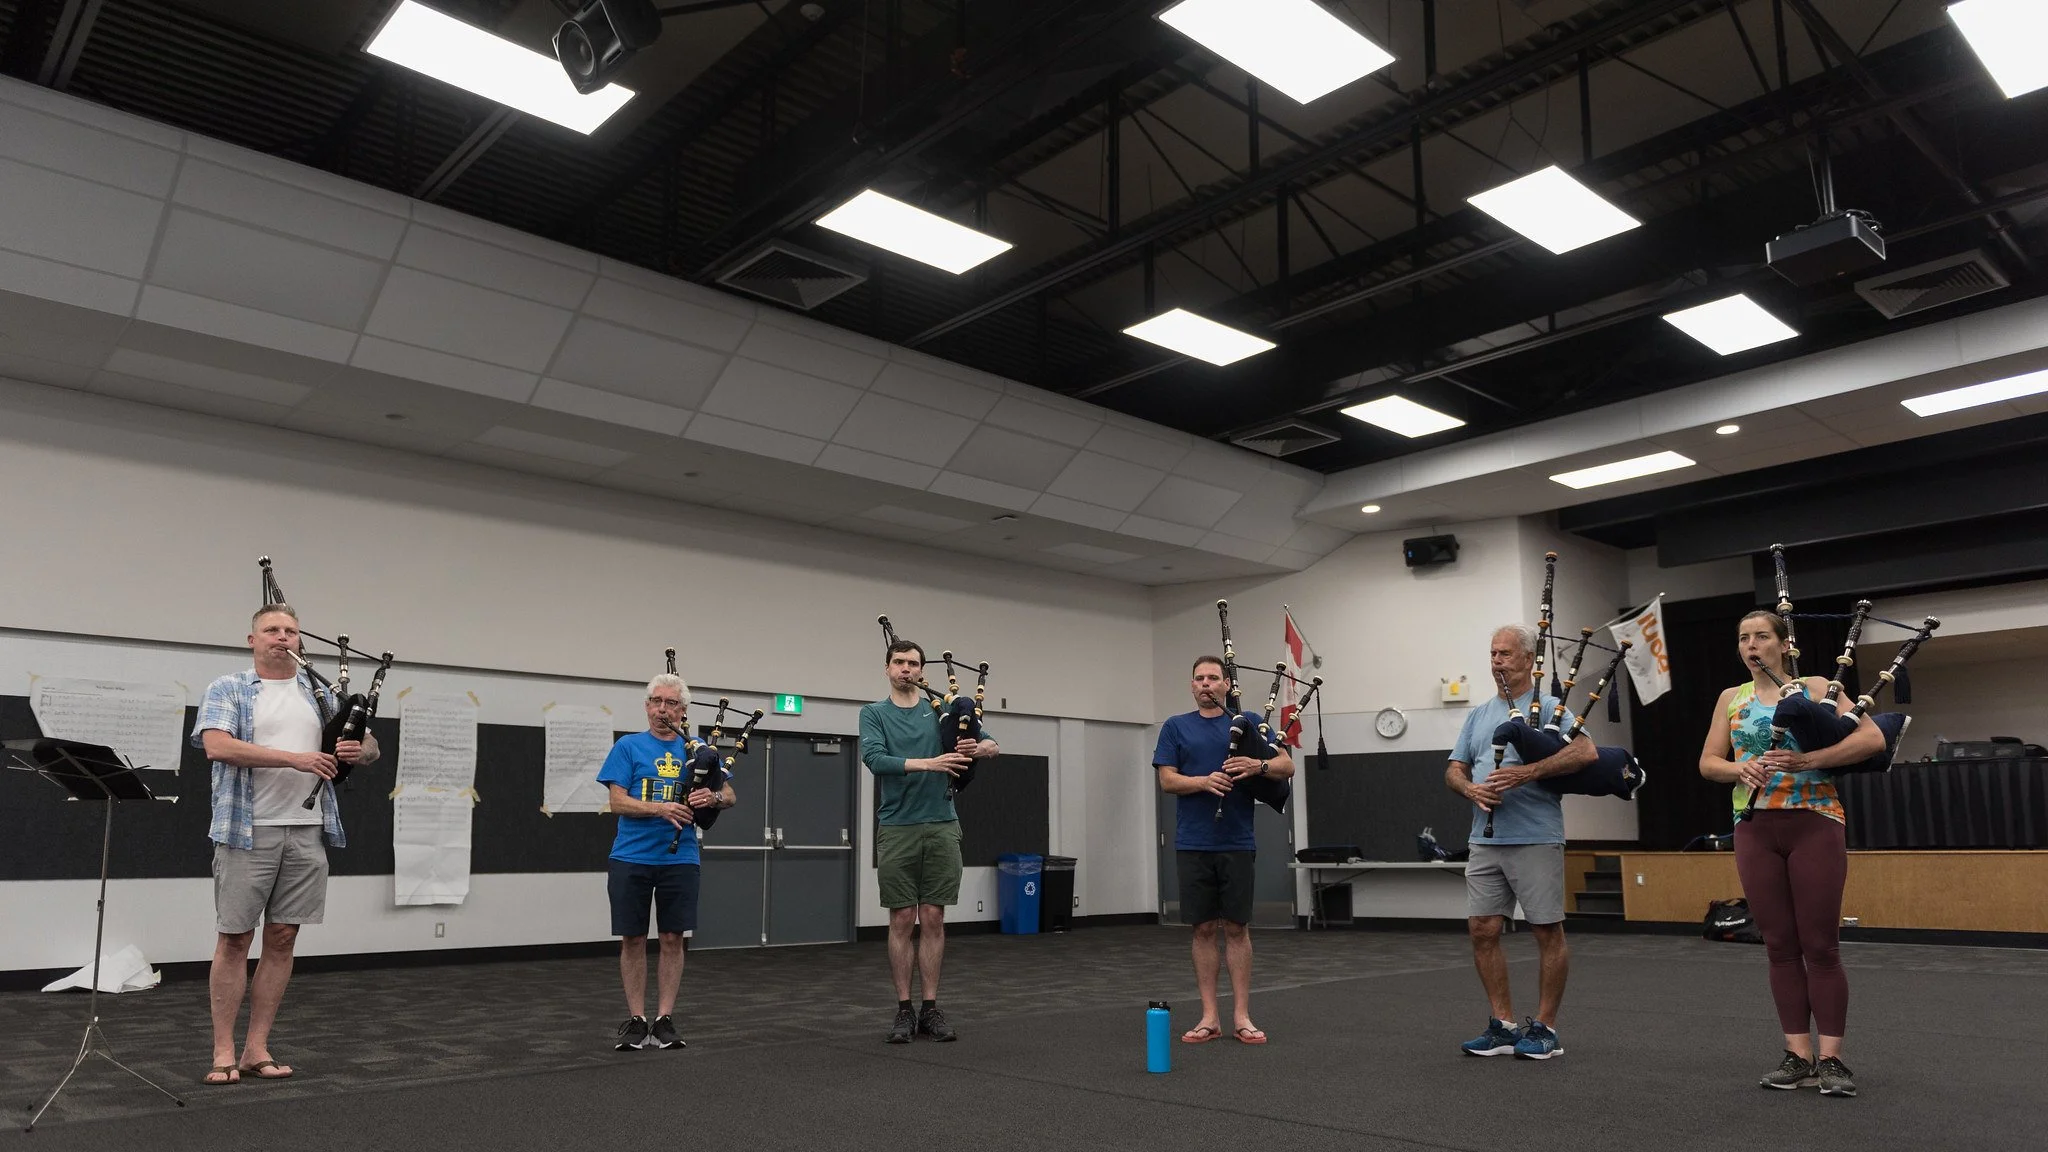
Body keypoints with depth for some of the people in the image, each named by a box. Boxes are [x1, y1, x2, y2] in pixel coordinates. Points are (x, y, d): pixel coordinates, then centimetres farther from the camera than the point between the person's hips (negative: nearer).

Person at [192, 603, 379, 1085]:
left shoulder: (319, 694, 15)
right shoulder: (228, 690, 2)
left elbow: (370, 746, 15)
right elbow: (217, 745, -15)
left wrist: (358, 750, -10)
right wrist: (295, 759, -21)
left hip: (308, 833, 4)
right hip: (248, 831, -4)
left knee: (282, 939, 7)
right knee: (234, 939, 2)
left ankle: (256, 1048, 16)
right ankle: (223, 1052, 12)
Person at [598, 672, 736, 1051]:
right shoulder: (628, 746, 3)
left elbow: (729, 795, 6)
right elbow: (617, 802, -6)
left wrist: (713, 797, -18)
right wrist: (660, 809, -21)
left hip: (680, 859, 1)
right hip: (631, 858, -1)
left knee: (672, 939, 4)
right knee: (632, 939, 5)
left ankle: (665, 1020, 14)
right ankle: (636, 1020, 16)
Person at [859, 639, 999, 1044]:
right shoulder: (874, 713, 4)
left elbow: (991, 744, 8)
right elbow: (874, 758, -13)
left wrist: (978, 748, -17)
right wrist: (927, 763, -24)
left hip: (941, 826, 2)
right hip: (897, 828, -1)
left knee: (933, 919, 4)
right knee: (902, 919, 3)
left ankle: (931, 1008, 13)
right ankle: (904, 1009, 12)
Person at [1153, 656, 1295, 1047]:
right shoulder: (1176, 727, 6)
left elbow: (1287, 765, 0)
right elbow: (1167, 780, -1)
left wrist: (1258, 765, -21)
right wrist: (1205, 781, -19)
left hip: (1237, 843, 0)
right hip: (1193, 845, 0)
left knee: (1237, 928, 3)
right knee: (1204, 929, 5)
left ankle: (1241, 1016, 11)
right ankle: (1209, 1016, 12)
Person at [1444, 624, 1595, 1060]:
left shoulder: (1550, 708, -1)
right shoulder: (1478, 714, 16)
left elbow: (1585, 752, -17)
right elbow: (1454, 769, 15)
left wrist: (1527, 772, -24)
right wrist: (1471, 789, -7)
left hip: (1535, 839, -6)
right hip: (1485, 840, 6)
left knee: (1547, 931, 3)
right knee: (1482, 930, 4)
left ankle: (1544, 1028, 14)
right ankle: (1502, 1025, 15)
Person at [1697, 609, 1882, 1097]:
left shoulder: (1814, 687, 2)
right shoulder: (1731, 699, 12)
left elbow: (1873, 738, -8)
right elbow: (1708, 762, 11)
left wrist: (1809, 760, -20)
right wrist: (1740, 768, -11)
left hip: (1814, 824, -3)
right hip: (1755, 830, 3)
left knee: (1820, 946, -1)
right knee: (1781, 946, 6)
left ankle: (1830, 1058, 7)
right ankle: (1798, 1055, 13)